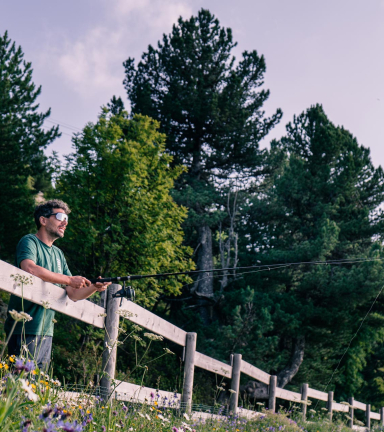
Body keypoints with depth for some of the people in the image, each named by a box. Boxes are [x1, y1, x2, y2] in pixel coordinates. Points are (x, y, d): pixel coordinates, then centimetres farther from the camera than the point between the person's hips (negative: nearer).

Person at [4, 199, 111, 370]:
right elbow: (29, 268, -26)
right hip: (25, 329, -8)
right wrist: (68, 279, -22)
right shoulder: (29, 241, -4)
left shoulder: (58, 254, 18)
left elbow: (73, 294, 16)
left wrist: (94, 288, -4)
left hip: (46, 330, 8)